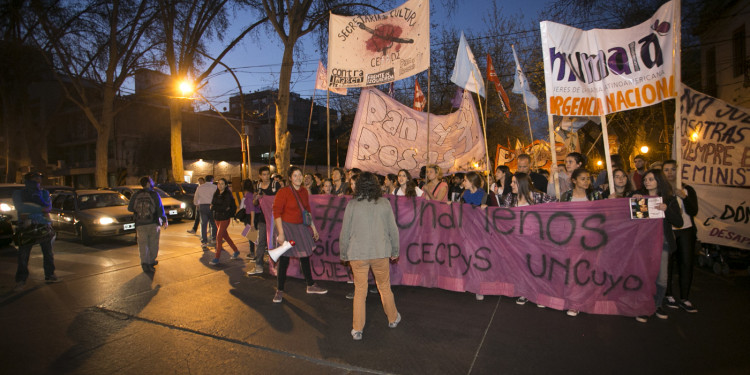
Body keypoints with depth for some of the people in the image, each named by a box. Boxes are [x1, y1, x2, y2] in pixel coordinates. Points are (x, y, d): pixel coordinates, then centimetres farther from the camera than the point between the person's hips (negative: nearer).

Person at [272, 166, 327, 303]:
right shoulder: (283, 192, -14)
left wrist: (313, 227, 14)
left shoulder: (304, 191, 5)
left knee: (305, 256, 14)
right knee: (284, 260, -1)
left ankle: (311, 286, 29)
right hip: (286, 226, -6)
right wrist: (280, 233, -20)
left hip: (301, 227, 6)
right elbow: (276, 213, -15)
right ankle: (279, 291, 15)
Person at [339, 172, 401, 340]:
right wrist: (395, 251, 15)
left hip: (358, 254, -1)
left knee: (360, 291, 9)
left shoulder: (352, 204, -5)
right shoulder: (384, 203, -2)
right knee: (384, 287, 19)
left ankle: (357, 330, 16)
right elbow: (393, 230, 2)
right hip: (380, 252, 1)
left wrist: (343, 254, 11)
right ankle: (393, 318, 37)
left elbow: (345, 232, -1)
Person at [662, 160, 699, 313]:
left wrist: (683, 196, -18)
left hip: (686, 231, 3)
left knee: (686, 264, 4)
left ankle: (684, 299, 14)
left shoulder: (687, 189, 4)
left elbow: (693, 211, -6)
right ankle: (669, 296, 15)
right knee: (667, 264, 1)